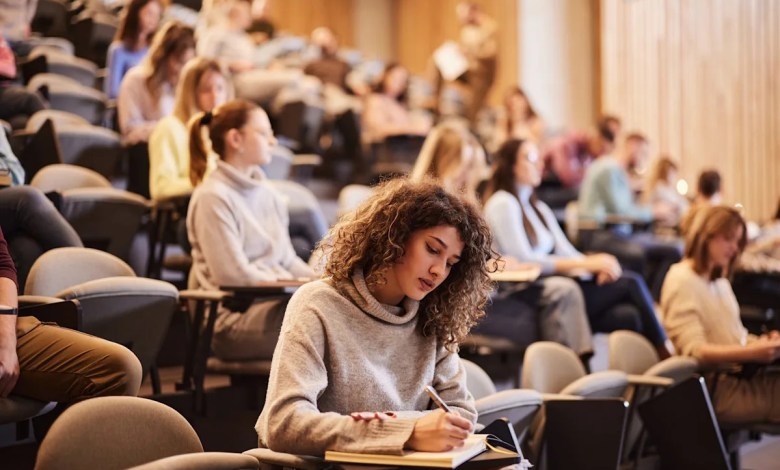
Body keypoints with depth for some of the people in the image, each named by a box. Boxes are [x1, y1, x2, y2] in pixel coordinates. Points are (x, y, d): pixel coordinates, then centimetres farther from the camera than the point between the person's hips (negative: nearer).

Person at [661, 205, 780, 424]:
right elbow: (694, 349, -16)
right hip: (719, 388, -8)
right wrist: (752, 353, -25)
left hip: (742, 375, 8)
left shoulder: (719, 281, 21)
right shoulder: (682, 281, -6)